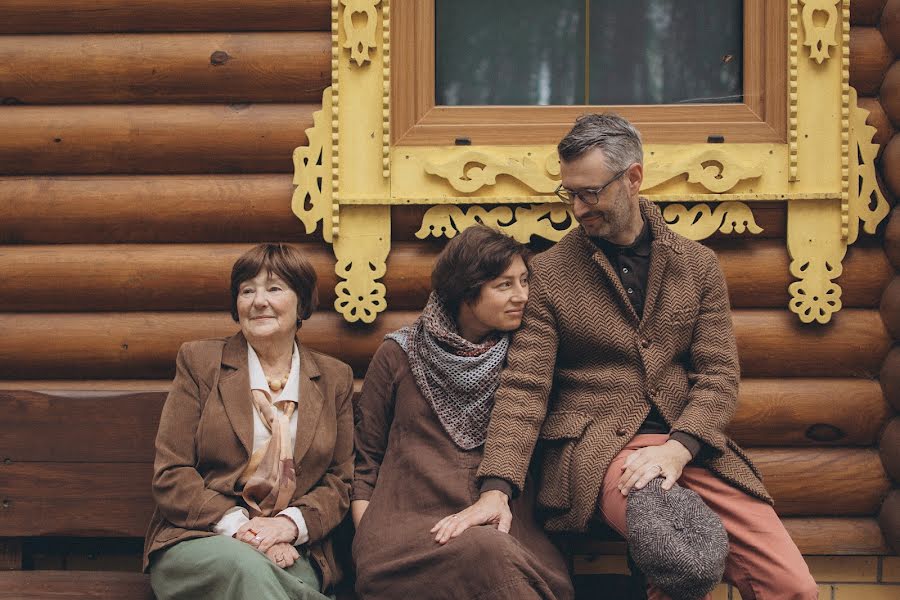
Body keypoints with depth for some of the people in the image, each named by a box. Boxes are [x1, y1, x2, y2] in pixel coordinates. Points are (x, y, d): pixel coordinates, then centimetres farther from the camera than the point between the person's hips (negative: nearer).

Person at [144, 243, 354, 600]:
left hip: (290, 555, 1)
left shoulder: (334, 379, 16)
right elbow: (170, 475, 2)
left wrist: (291, 523, -9)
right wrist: (236, 526, -13)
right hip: (197, 541, 0)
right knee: (246, 566, -37)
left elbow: (340, 481, 13)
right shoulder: (199, 362, 8)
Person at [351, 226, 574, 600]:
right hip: (409, 523, -1)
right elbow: (364, 458, 15)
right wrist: (367, 534, 0)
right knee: (486, 554, -36)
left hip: (503, 527, 1)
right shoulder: (398, 355, 11)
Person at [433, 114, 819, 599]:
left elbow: (718, 375, 5)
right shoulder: (549, 273, 5)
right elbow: (524, 387, -2)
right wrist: (495, 488, -16)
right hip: (596, 446, -3)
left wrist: (678, 448, -15)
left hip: (689, 445, 3)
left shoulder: (697, 265, 12)